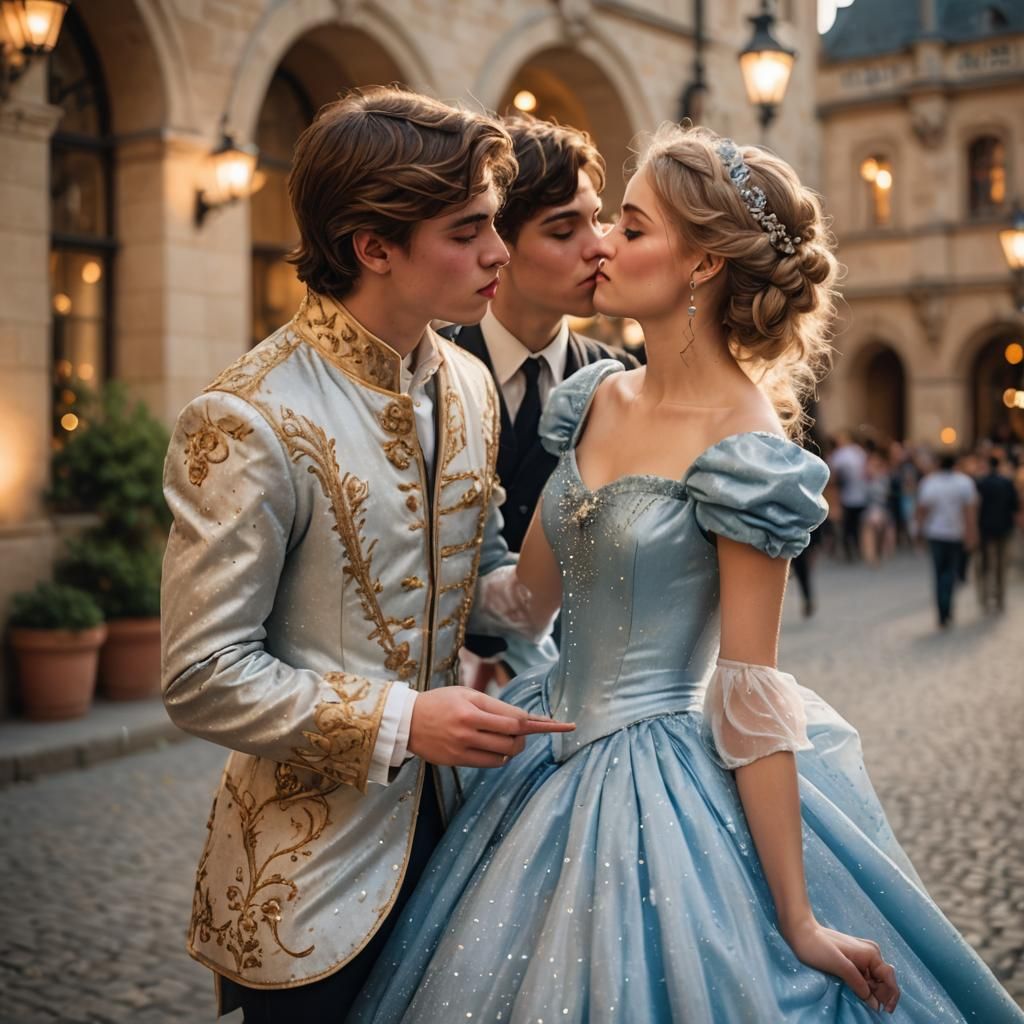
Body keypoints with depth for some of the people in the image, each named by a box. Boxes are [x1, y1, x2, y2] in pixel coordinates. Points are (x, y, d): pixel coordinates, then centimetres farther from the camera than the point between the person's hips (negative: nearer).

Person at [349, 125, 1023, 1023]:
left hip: (663, 791, -7)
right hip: (554, 763, 7)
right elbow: (528, 597, 9)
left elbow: (750, 696, -17)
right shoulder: (596, 399, 2)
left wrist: (800, 922, -15)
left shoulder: (745, 452, -19)